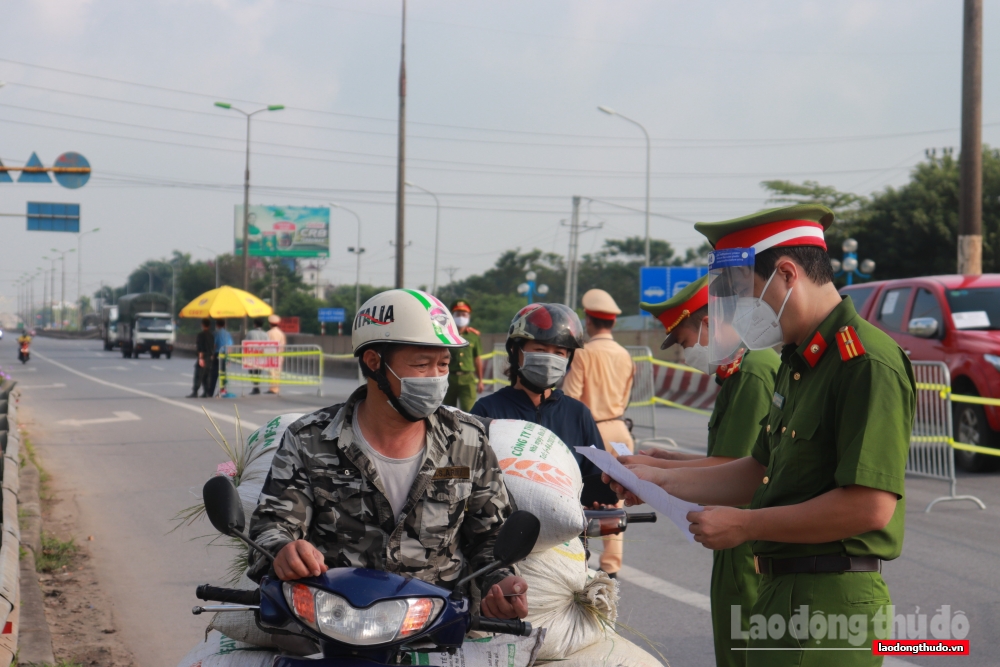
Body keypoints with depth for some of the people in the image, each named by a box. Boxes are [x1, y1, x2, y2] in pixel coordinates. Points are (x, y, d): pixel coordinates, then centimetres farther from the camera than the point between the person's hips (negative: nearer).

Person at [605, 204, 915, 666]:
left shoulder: (867, 362, -18)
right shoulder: (797, 362, 16)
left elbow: (870, 505, -24)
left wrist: (745, 526, -17)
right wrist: (662, 483, 16)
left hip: (831, 606, -10)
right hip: (781, 593, 10)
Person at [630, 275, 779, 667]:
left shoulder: (753, 373, -18)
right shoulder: (741, 370, 16)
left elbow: (728, 469, -20)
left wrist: (651, 467, -9)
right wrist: (667, 458, 17)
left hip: (751, 545, -11)